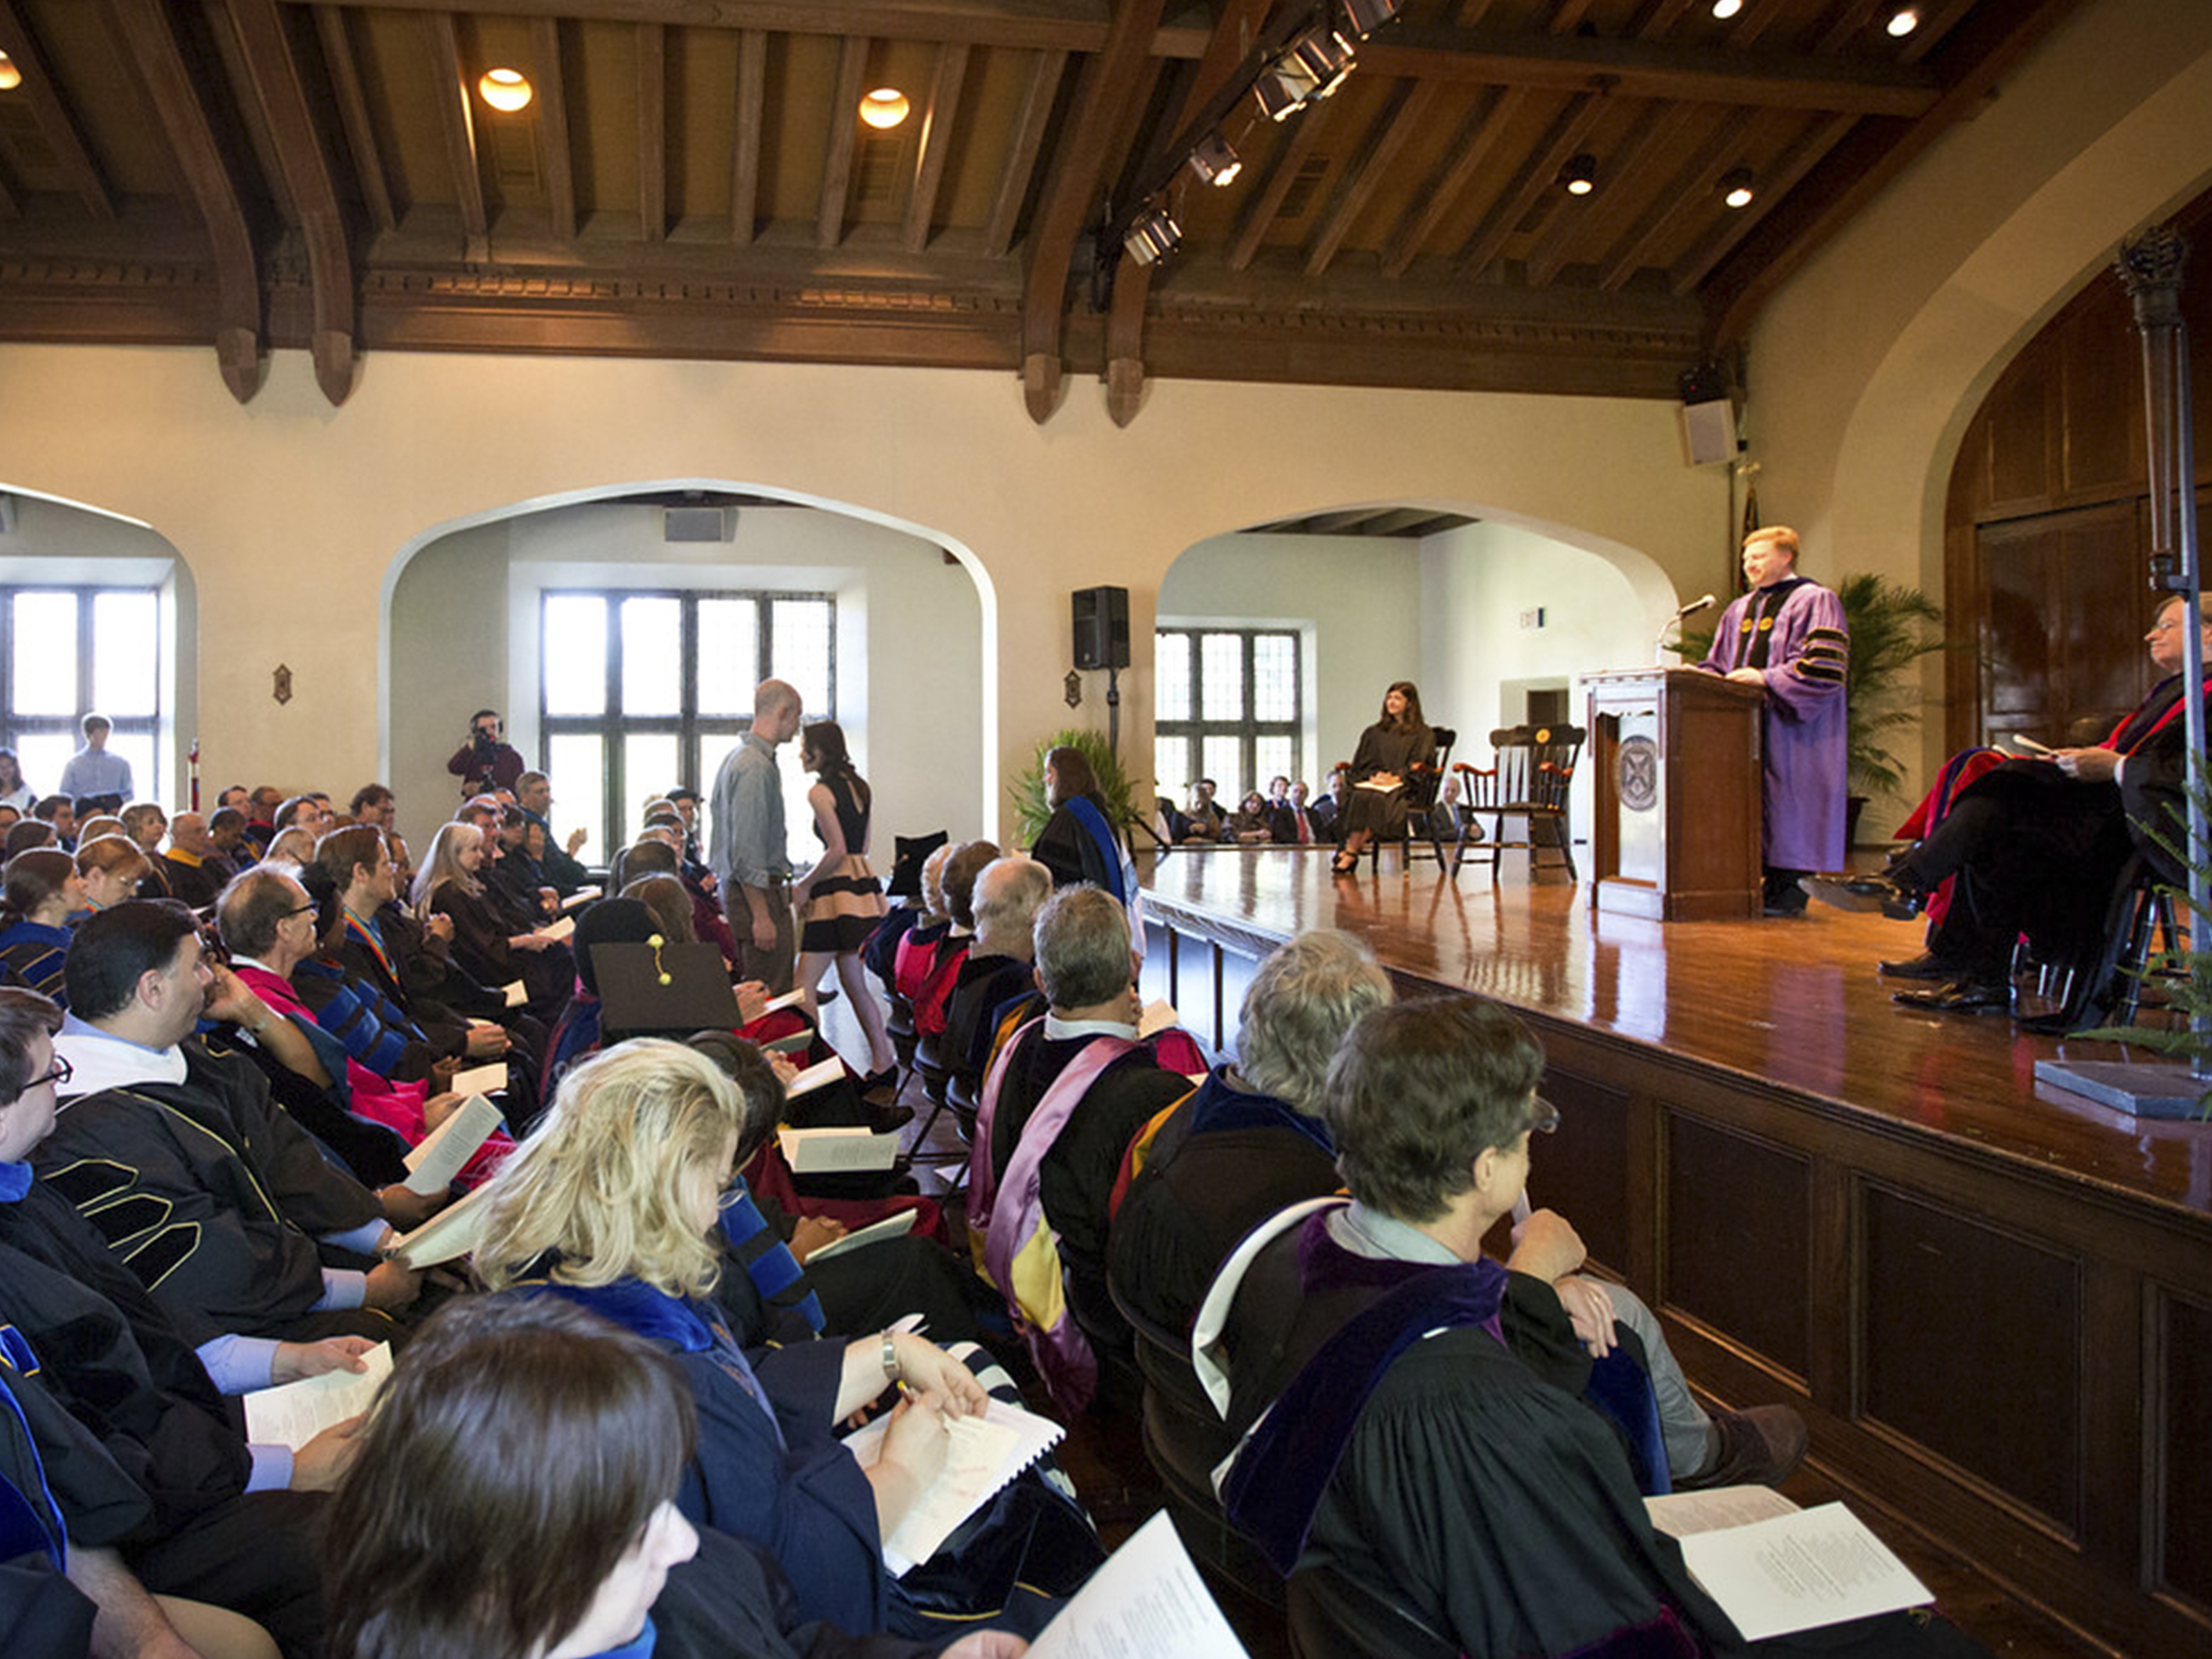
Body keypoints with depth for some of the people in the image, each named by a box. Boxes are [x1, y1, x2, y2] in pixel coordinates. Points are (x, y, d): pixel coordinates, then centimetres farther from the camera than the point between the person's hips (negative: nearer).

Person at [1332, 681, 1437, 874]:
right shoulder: (1374, 733, 25)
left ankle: (1350, 852, -37)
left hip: (1403, 786, -3)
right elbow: (1361, 764, 17)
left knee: (1379, 800, -37)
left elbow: (1420, 765, 3)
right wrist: (1373, 776, -5)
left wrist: (1396, 777, -13)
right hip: (1372, 782, 3)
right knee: (1359, 797, -34)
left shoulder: (1423, 734, 14)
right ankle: (1352, 849, -40)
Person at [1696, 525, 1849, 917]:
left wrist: (1767, 679, -19)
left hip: (1790, 728, -7)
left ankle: (1788, 888, -5)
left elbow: (1824, 666, -12)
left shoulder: (1814, 601, -1)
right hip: (1744, 722, 7)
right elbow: (1718, 664, 23)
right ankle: (1759, 881, 5)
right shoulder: (1740, 610, 21)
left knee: (1785, 803, -8)